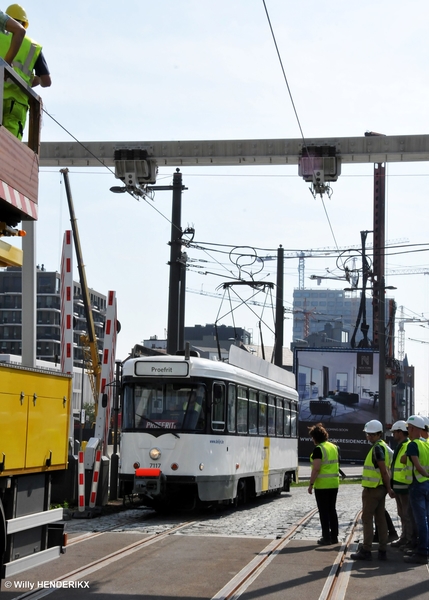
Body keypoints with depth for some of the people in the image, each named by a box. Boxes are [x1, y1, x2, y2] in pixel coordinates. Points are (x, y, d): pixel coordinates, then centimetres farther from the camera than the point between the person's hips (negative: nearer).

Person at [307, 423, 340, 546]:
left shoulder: (318, 449, -15)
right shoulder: (334, 447, 9)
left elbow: (316, 468, -20)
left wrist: (311, 484, -14)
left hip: (322, 485, -7)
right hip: (334, 483, 7)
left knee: (324, 512, 0)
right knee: (332, 510, 14)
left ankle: (326, 538, 1)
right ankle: (334, 536, 18)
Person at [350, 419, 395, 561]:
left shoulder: (377, 448, -16)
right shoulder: (383, 446, 15)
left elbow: (384, 471, -19)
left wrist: (389, 488, -14)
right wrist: (388, 488, 16)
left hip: (372, 489, -9)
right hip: (380, 488, 9)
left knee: (367, 518, -3)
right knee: (380, 519, 10)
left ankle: (366, 550, -1)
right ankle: (382, 551, 12)